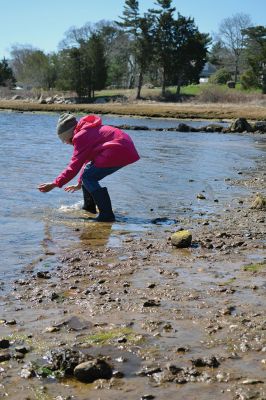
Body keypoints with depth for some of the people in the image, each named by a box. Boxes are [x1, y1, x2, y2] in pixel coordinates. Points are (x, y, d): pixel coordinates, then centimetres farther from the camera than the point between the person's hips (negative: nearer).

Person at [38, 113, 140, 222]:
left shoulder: (81, 137, -10)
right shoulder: (88, 131, 23)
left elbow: (74, 165, -15)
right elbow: (86, 160, 31)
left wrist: (55, 184, -11)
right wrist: (80, 183, 40)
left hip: (120, 152, -11)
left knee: (88, 176, -10)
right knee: (88, 172, 18)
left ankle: (107, 214, -14)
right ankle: (89, 207, 31)